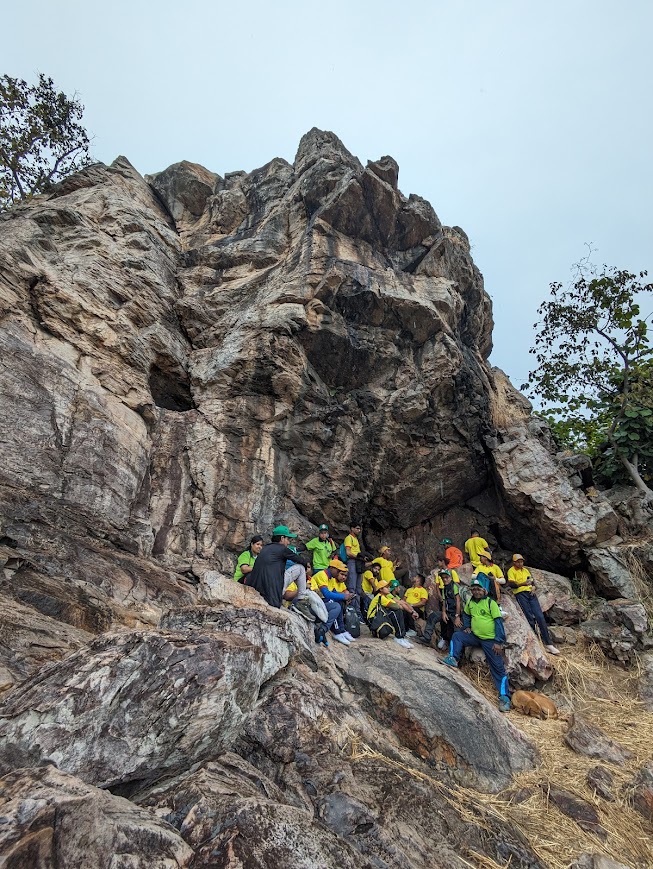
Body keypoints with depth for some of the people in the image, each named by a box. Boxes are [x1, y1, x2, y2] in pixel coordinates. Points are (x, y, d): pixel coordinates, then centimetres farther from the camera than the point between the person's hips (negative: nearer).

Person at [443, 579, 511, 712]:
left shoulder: (491, 603, -12)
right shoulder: (470, 603, 5)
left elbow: (498, 622, -14)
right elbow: (466, 614, 25)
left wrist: (498, 642, -18)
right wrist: (467, 627, 8)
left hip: (490, 640, -5)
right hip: (475, 636, 5)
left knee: (498, 668, -5)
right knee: (457, 636, -9)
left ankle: (505, 697, -2)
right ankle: (453, 659, -17)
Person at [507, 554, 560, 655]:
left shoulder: (526, 570, 24)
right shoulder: (511, 570, 3)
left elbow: (532, 580, 29)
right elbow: (511, 584, -11)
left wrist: (533, 587, 5)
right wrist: (522, 584, -28)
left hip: (531, 593, 5)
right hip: (520, 594, -5)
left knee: (540, 617, -5)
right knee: (530, 618, -12)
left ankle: (548, 643, -3)